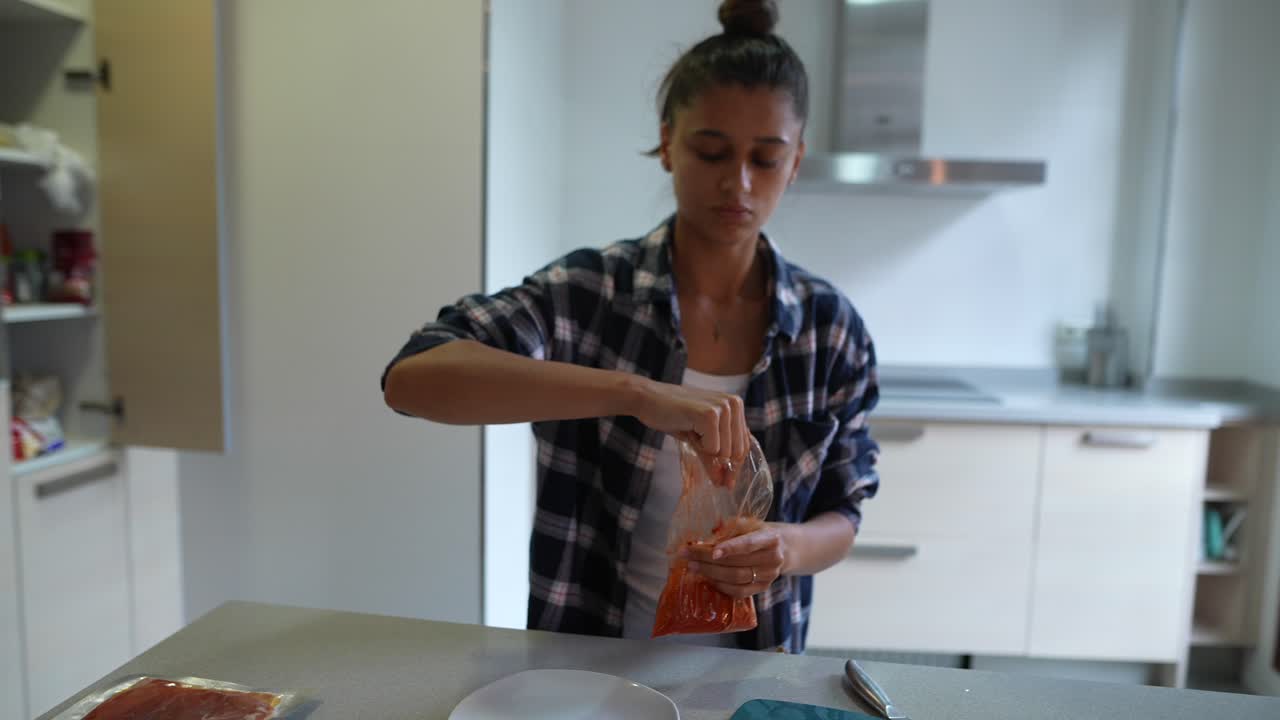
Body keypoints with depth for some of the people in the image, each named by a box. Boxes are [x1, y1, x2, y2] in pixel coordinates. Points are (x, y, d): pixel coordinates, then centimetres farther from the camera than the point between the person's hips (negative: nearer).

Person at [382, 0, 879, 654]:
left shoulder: (832, 328, -4)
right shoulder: (588, 293, -11)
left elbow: (841, 517, 3)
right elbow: (412, 378, -25)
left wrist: (788, 548, -19)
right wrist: (635, 392, -35)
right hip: (586, 663, -1)